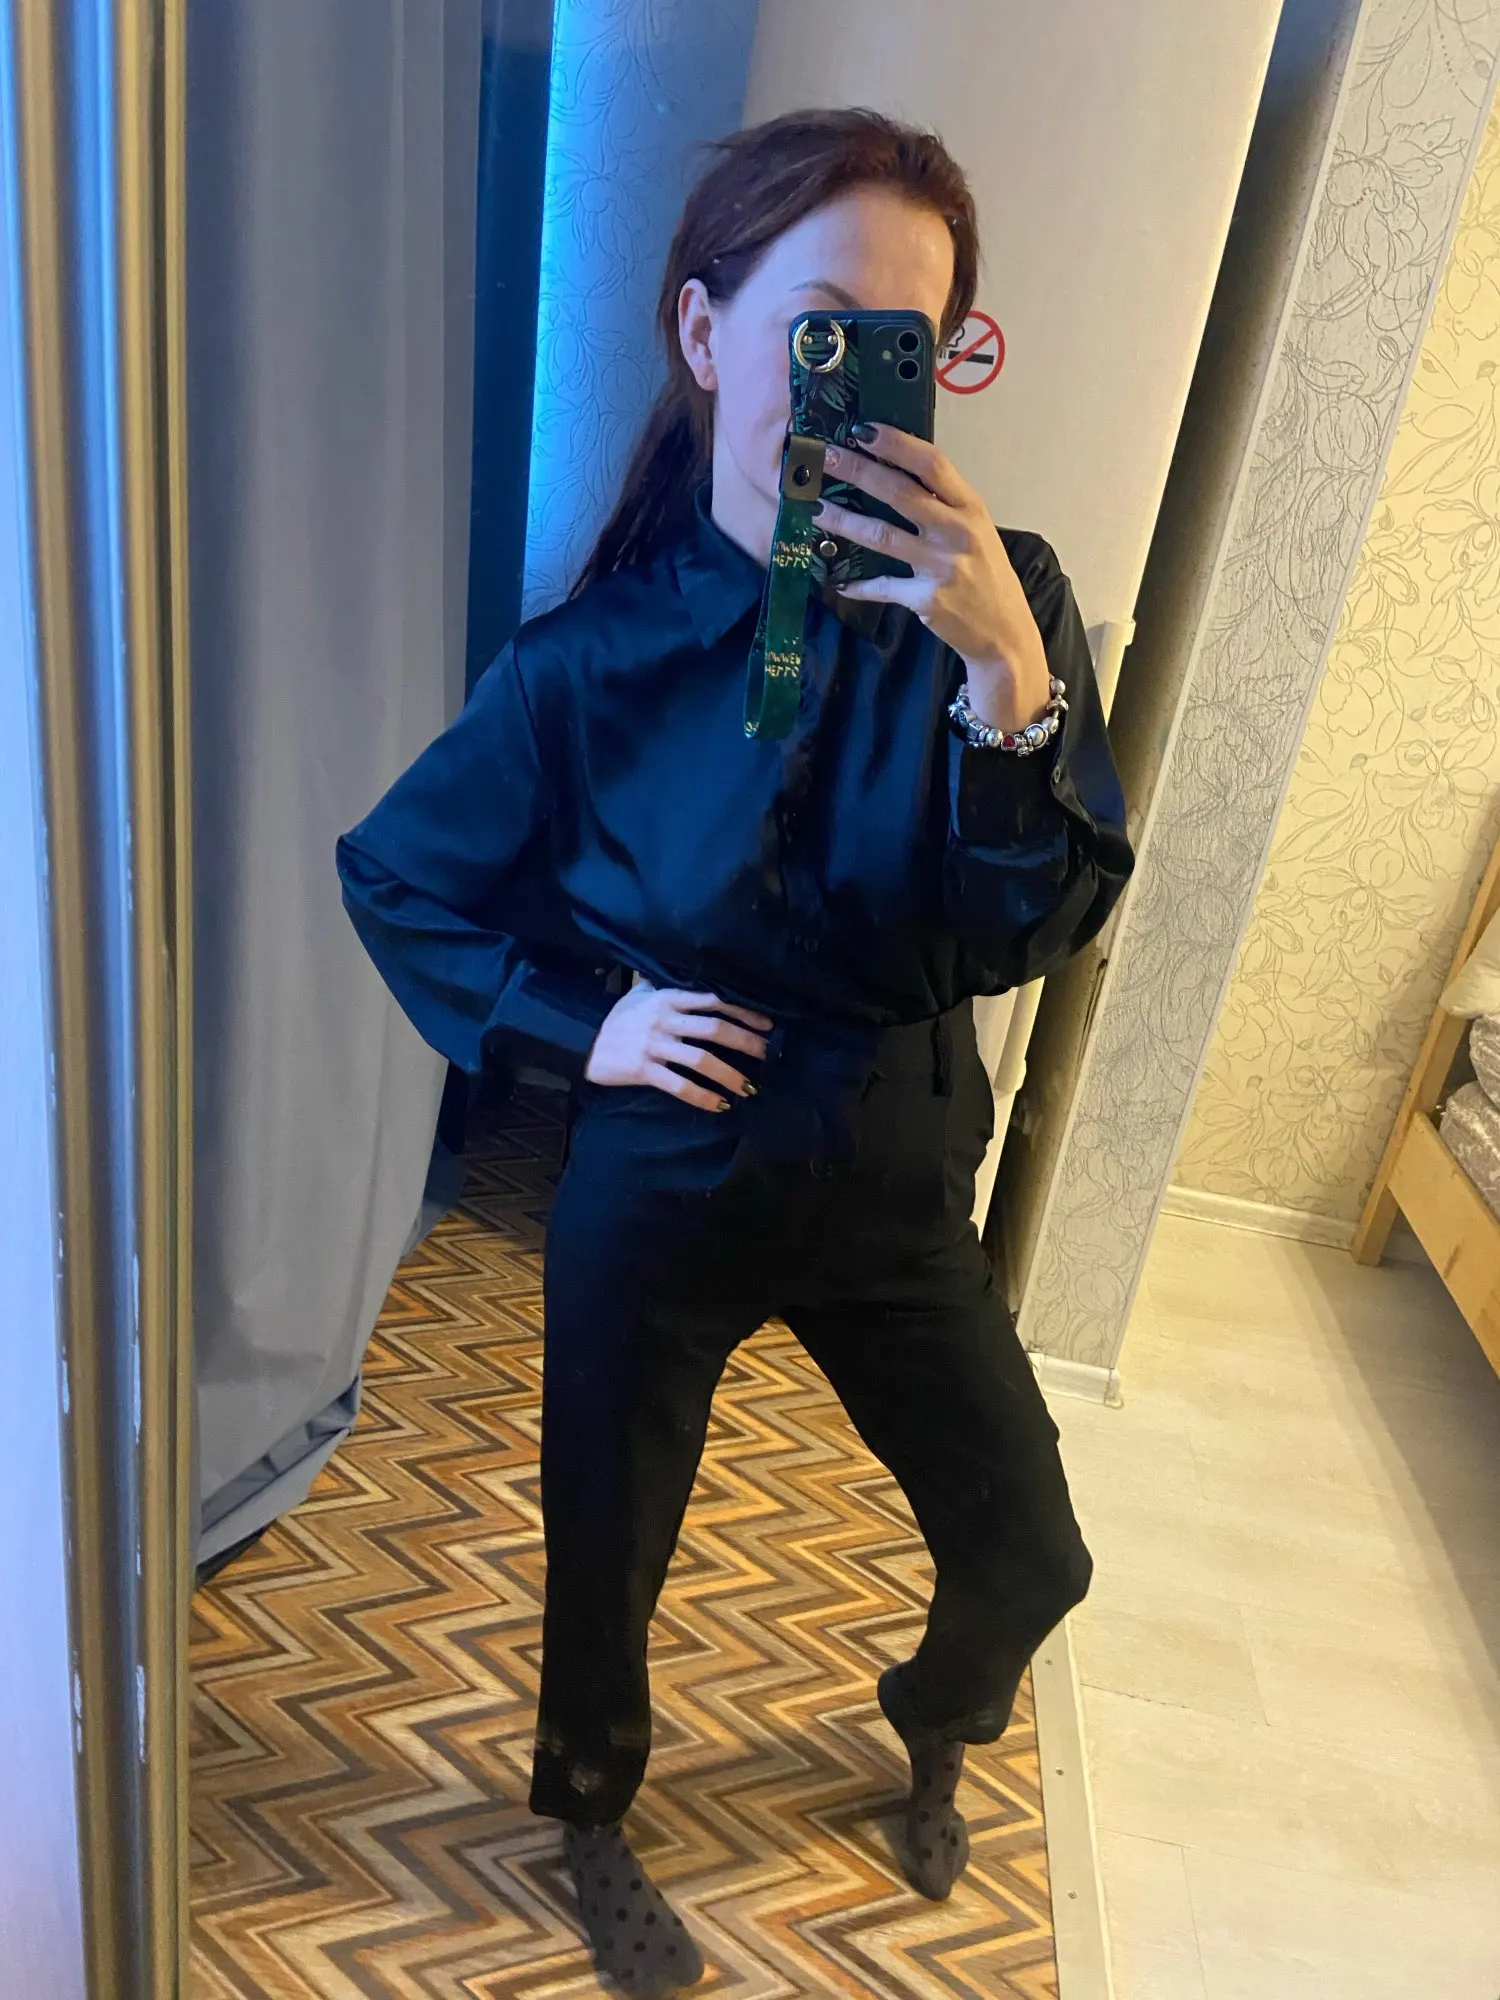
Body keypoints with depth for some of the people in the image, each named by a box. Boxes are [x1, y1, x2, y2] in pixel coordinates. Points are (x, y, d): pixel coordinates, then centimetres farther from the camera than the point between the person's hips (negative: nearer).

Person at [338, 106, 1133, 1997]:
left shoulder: (997, 604, -11)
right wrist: (579, 1022, -12)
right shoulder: (602, 657, -15)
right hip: (664, 1191, -1)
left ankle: (936, 1719, 55)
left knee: (1030, 1549, 17)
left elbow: (1029, 932, -18)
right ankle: (591, 1814, 55)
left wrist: (1008, 672, -31)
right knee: (606, 1554, 19)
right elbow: (395, 876, -2)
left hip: (894, 1182, 2)